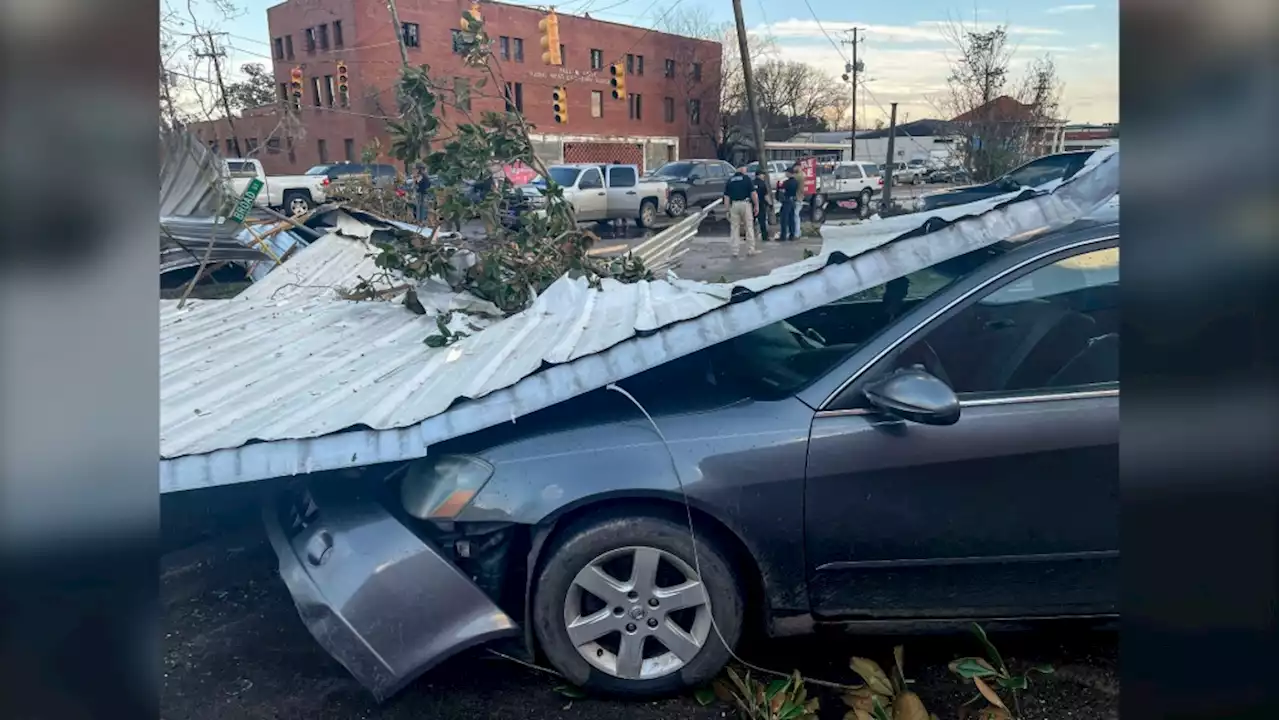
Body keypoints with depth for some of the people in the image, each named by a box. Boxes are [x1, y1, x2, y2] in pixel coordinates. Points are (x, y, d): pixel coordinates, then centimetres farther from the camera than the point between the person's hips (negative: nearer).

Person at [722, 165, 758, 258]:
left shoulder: (729, 181, 9)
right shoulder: (746, 178, 0)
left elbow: (726, 197, 5)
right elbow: (753, 193, -6)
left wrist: (728, 209, 8)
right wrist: (757, 205, 0)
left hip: (734, 205, 2)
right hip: (745, 204, -2)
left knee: (734, 229, 6)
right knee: (749, 227, 7)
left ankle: (734, 251, 5)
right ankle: (751, 250, 8)